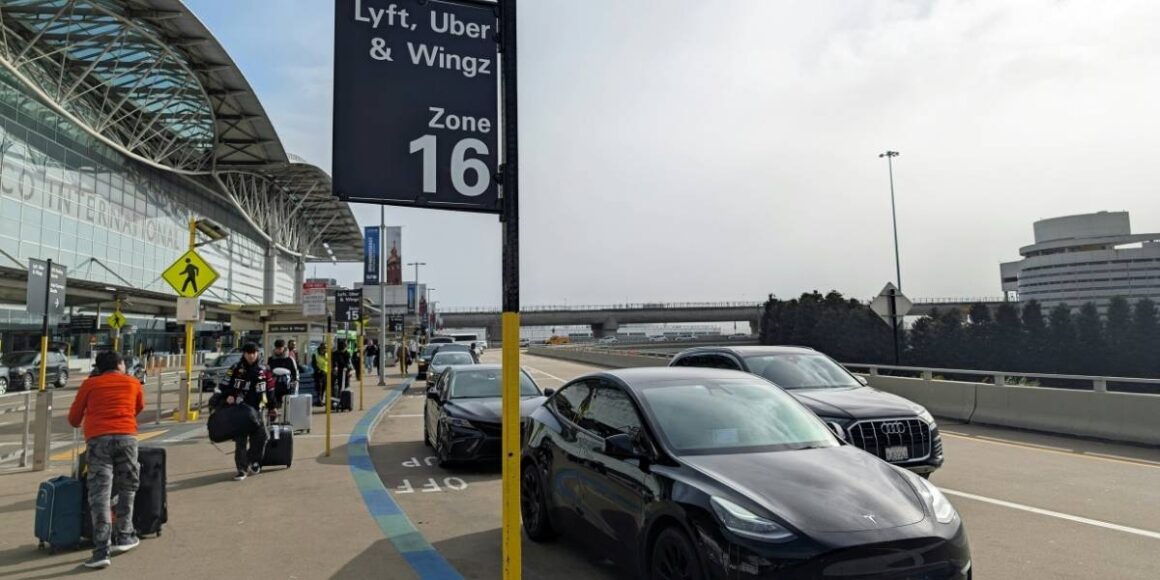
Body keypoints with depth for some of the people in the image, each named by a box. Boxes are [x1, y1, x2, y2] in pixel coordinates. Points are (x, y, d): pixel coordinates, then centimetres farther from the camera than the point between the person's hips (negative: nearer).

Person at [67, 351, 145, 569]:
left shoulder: (90, 384, 15)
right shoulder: (133, 383, 17)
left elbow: (74, 418, 20)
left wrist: (81, 424, 42)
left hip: (97, 439, 0)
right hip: (126, 437, 0)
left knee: (100, 494, -3)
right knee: (127, 488, 16)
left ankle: (102, 551, -7)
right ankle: (123, 536, 20)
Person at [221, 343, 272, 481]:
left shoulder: (264, 370, 5)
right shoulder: (236, 369, -2)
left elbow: (270, 389, 11)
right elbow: (225, 386, 1)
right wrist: (228, 396, -19)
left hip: (257, 409, 2)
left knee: (260, 436, 2)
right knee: (240, 440, 0)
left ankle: (253, 462, 24)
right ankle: (242, 469, 6)